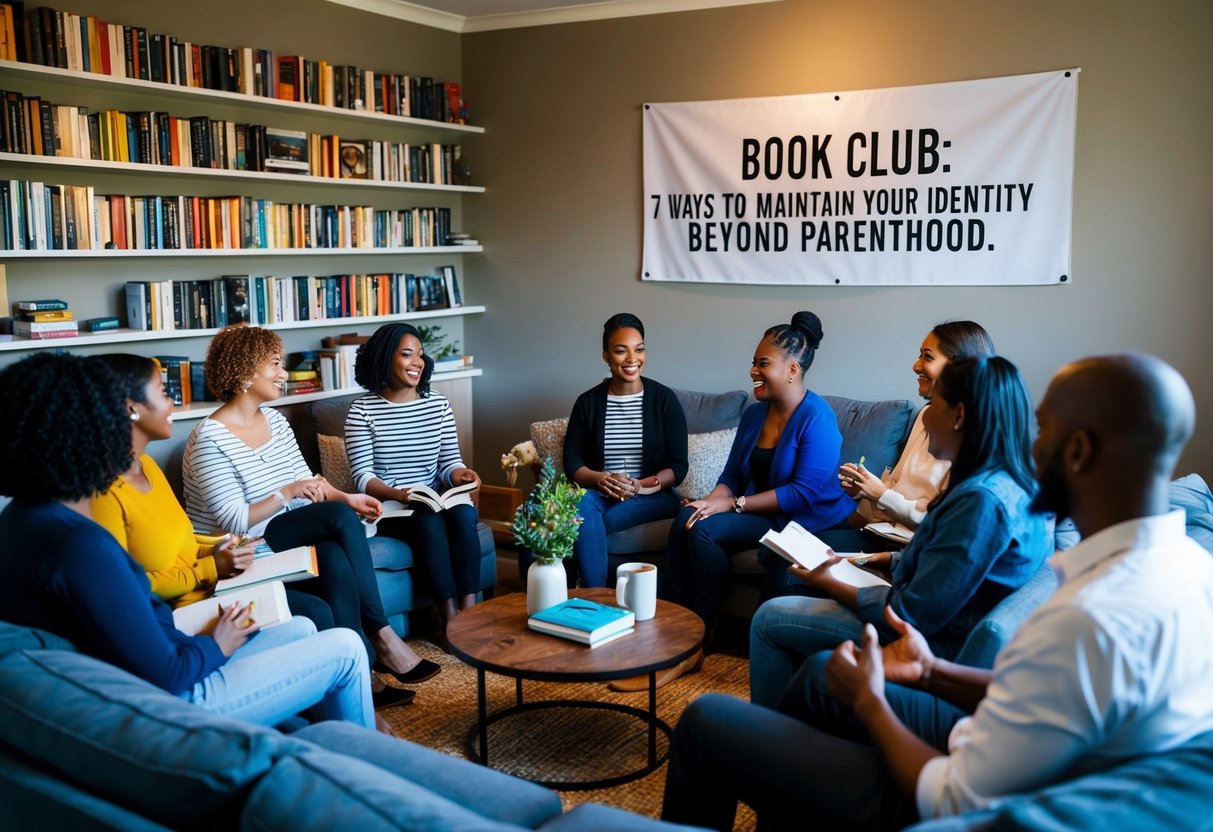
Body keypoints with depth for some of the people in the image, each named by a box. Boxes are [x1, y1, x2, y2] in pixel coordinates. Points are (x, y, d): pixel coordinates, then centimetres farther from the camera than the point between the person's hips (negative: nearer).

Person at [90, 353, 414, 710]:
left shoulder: (146, 465, 8)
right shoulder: (105, 491, -22)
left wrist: (218, 548, 0)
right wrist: (210, 568, -19)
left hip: (205, 586, 9)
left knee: (315, 609, -2)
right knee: (311, 615, -12)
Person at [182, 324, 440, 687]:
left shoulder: (275, 419, 8)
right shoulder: (210, 439, -16)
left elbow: (306, 480, 11)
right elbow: (234, 521, -20)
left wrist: (345, 497, -6)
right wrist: (287, 494, -27)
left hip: (284, 538, 7)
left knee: (335, 558, -28)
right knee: (339, 517, -25)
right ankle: (381, 636, -18)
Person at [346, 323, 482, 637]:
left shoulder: (438, 404, 9)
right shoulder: (363, 410, -2)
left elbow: (449, 460, 10)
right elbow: (363, 475, -8)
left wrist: (458, 473, -15)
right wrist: (397, 494, -26)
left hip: (436, 501, 3)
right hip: (387, 507, -3)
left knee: (463, 512, -30)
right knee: (429, 519, -34)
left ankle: (469, 611, -29)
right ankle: (450, 616, -29)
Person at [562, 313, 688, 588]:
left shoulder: (664, 399, 2)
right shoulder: (587, 402, 7)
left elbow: (678, 467, 0)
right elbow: (572, 462, 5)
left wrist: (641, 486, -18)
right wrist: (602, 480, -16)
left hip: (653, 496, -2)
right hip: (599, 494, 2)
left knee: (588, 528, -30)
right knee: (582, 503, -34)